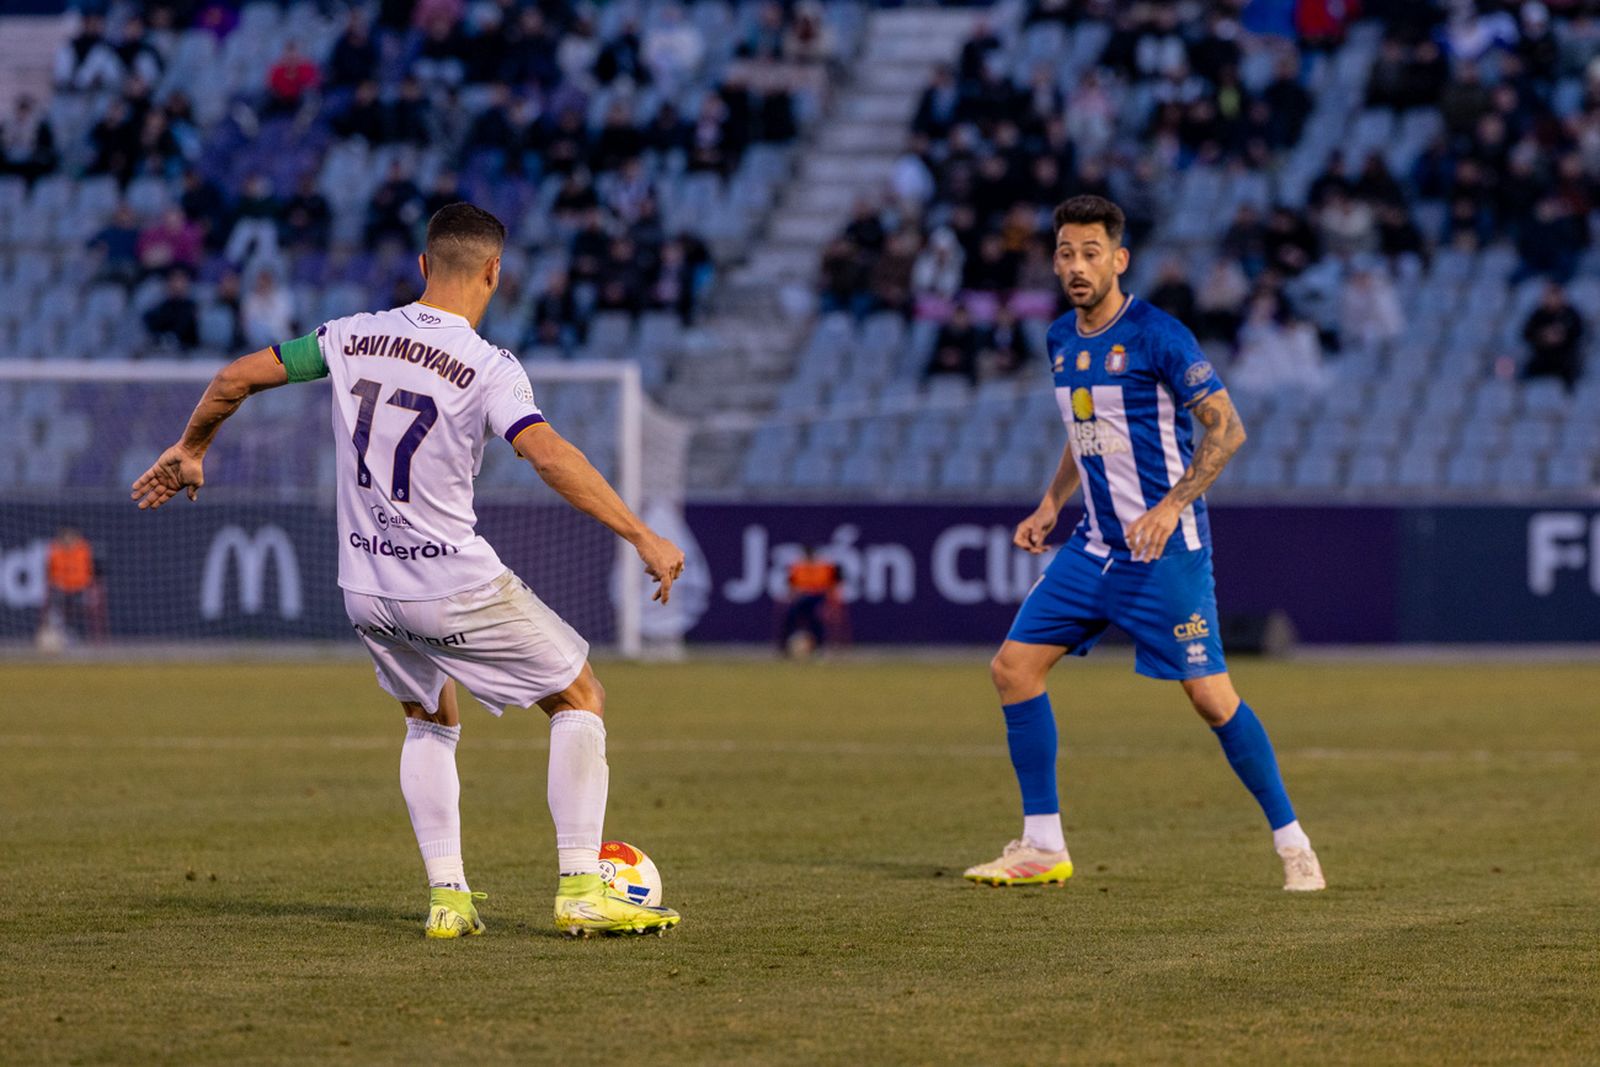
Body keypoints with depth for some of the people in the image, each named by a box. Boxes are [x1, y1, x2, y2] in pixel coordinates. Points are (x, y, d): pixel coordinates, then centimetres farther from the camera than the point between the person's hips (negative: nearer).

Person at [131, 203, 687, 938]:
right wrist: (641, 537, -28)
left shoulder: (352, 339, 2)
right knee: (579, 697, 9)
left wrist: (190, 451, 26)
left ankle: (446, 897, 18)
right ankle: (580, 890, 1)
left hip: (366, 589, 6)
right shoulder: (489, 368, -14)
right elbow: (549, 454, -28)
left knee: (431, 723, 28)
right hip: (457, 587, -6)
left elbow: (238, 377, 8)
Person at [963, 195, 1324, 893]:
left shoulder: (1157, 336, -13)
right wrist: (1050, 506, 13)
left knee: (1211, 697, -9)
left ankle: (1292, 843, 4)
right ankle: (1043, 848, 8)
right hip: (1095, 546, 7)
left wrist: (1172, 505, -25)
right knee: (1013, 667, 1)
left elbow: (1226, 428, -16)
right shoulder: (1060, 340, 10)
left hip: (1166, 549, -7)